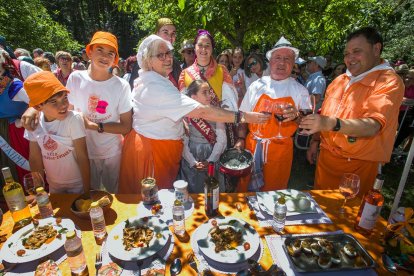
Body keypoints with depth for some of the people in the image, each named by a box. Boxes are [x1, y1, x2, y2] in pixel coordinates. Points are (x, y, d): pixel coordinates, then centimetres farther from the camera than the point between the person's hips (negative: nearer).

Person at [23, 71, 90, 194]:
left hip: (77, 184, -4)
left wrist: (87, 189, -17)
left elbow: (82, 157, -21)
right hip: (53, 185, 4)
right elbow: (35, 159, 0)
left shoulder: (74, 119, -24)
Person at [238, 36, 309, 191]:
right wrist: (240, 140, -1)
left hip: (280, 150, 0)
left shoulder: (300, 90, 2)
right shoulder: (257, 86, 3)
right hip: (252, 146, 1)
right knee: (246, 188, 13)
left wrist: (296, 116, -21)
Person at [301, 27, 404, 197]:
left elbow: (373, 126, -26)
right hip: (326, 156, 6)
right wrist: (315, 141, 11)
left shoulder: (390, 82, -12)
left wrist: (332, 124, -41)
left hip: (358, 164, -5)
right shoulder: (339, 81, 9)